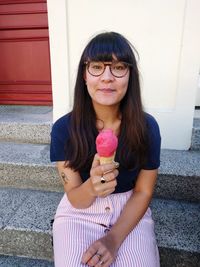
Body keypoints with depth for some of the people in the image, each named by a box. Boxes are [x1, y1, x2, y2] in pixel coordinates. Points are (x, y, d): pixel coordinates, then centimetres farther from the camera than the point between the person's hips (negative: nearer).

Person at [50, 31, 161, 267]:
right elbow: (75, 199, -11)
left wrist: (114, 238, -17)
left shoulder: (147, 126, -15)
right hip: (80, 213, 0)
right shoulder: (64, 128, -17)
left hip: (131, 213, 1)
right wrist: (91, 187, -33)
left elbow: (143, 192, -6)